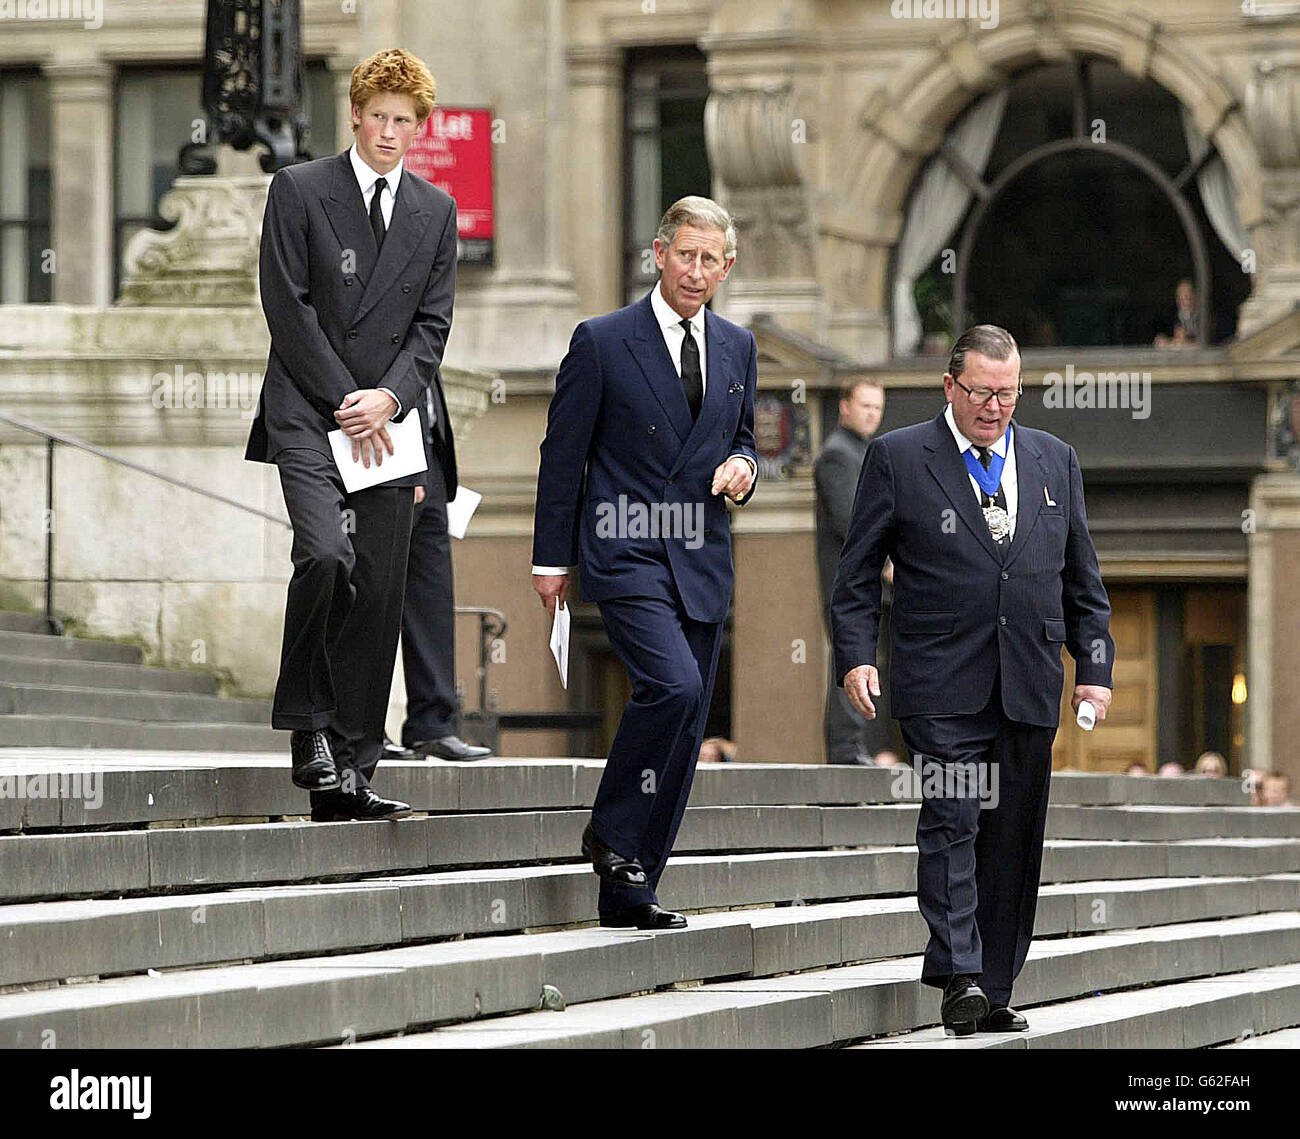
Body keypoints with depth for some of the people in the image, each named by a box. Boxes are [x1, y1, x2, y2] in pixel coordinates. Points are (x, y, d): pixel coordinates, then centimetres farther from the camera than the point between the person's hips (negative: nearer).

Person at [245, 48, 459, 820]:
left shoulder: (436, 212, 13)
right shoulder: (299, 191, 1)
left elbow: (433, 321, 9)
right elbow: (287, 305, -4)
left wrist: (389, 397, -8)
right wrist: (345, 400, -10)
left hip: (392, 420, 4)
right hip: (309, 411, -4)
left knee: (380, 591, 1)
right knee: (326, 556, -24)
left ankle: (350, 771, 5)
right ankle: (308, 725, -8)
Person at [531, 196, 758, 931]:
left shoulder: (737, 348, 12)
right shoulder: (602, 342, -3)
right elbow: (564, 454, -1)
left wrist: (742, 468, -1)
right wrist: (551, 559, -3)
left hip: (703, 563, 6)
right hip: (626, 557, -5)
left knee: (687, 731, 4)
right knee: (675, 684, -25)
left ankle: (630, 893, 12)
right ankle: (612, 834, -5)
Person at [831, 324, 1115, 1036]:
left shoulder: (1054, 461, 14)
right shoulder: (897, 457, 3)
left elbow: (1082, 577, 18)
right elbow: (857, 573, 4)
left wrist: (1094, 667, 10)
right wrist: (856, 657, -8)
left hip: (1029, 686, 4)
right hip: (942, 685, -4)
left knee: (1014, 837, 4)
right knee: (950, 819, -15)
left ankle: (994, 992, 10)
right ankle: (958, 978, -18)